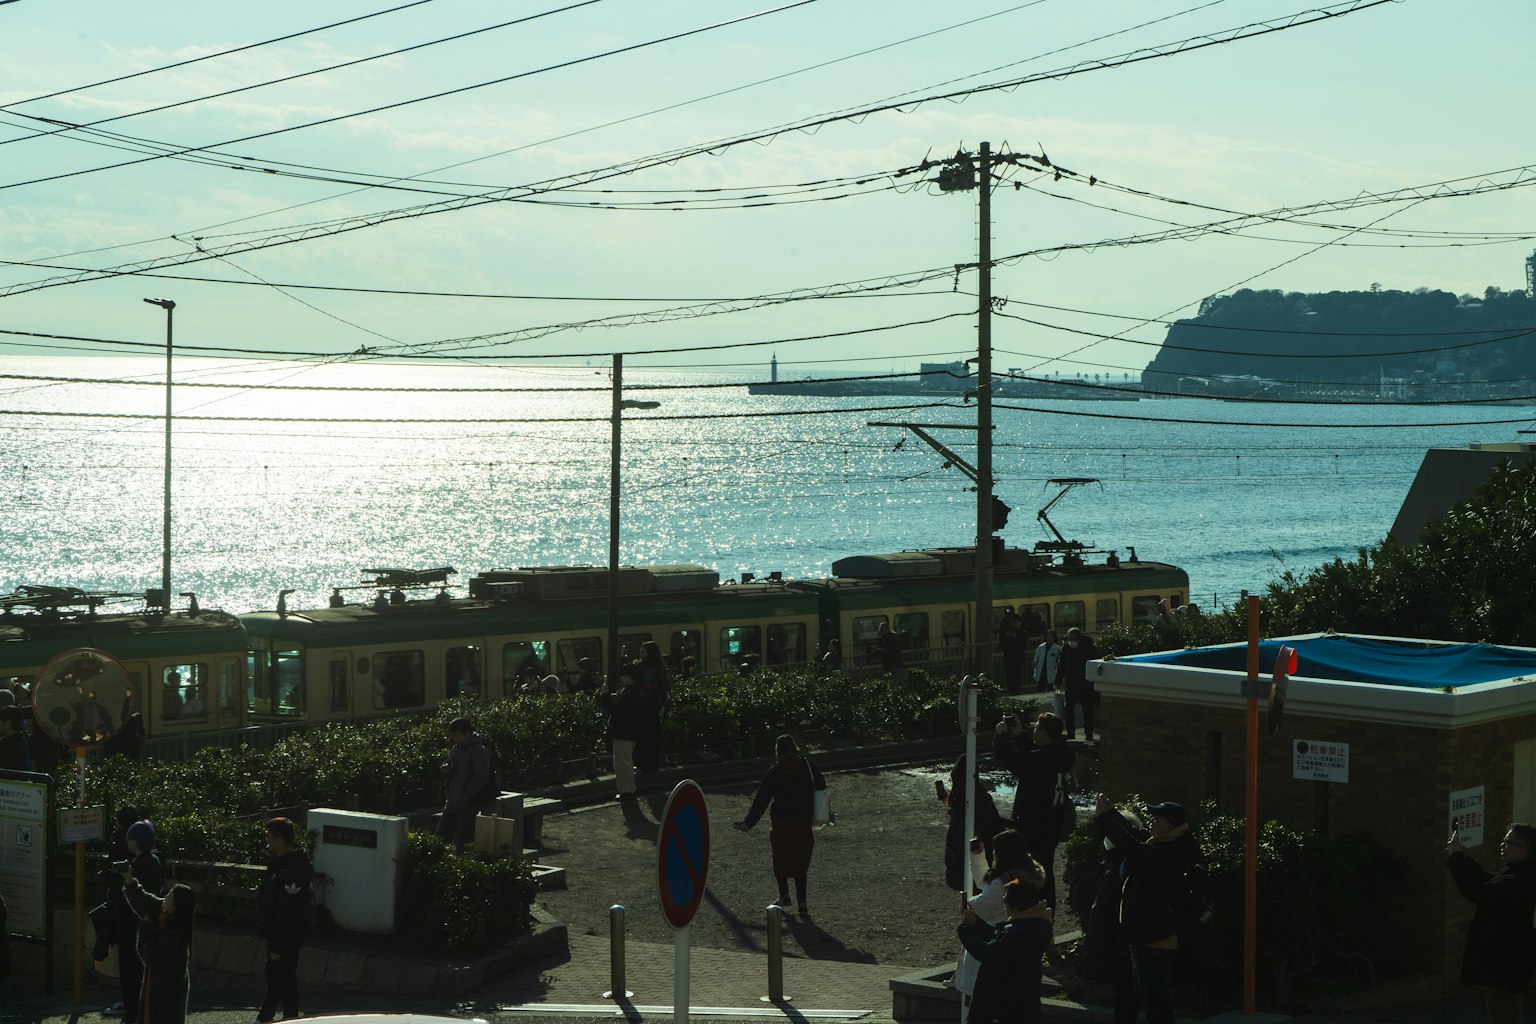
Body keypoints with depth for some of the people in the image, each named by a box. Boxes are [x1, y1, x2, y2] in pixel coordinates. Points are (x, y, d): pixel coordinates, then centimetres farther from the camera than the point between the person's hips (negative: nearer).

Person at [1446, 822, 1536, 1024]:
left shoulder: (1518, 882, -29)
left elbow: (1476, 892, -32)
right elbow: (1487, 882, 19)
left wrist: (1455, 856, -23)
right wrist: (1461, 856, 8)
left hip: (1504, 961, -11)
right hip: (1505, 956, 11)